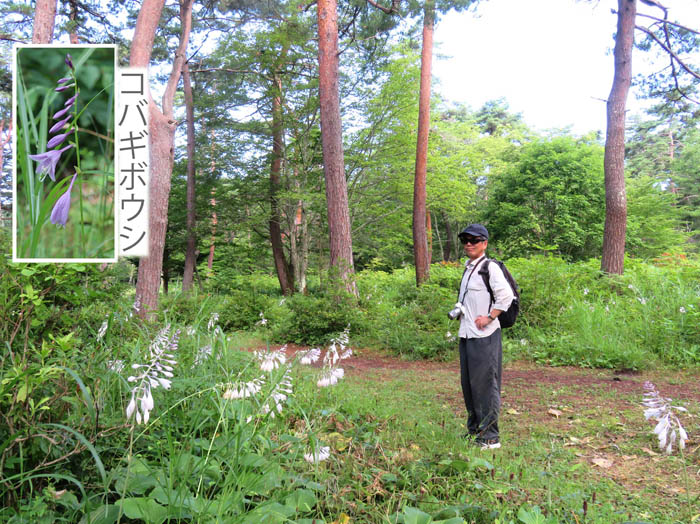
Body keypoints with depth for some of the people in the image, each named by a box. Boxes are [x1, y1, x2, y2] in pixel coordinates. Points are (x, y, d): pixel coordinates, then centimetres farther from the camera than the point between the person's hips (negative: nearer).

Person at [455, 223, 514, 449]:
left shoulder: (490, 267, -10)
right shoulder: (468, 268, 17)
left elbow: (506, 296, -20)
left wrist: (488, 318, -18)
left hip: (484, 337, -9)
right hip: (466, 335, 9)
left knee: (485, 384, -5)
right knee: (468, 384, 15)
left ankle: (490, 437, 4)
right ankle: (474, 429, 28)